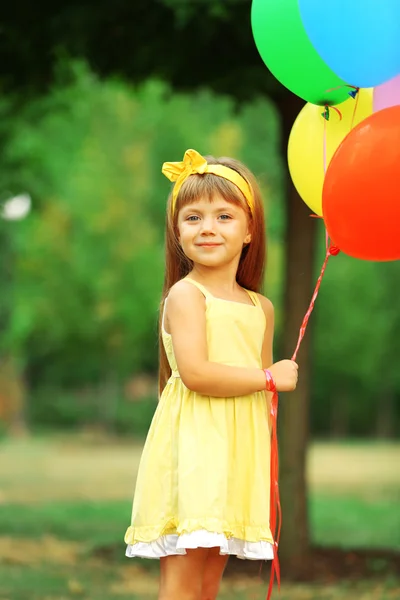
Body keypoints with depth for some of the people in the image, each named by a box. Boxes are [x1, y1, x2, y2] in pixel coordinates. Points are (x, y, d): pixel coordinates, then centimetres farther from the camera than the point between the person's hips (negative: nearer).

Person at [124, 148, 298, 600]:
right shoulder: (185, 295, -6)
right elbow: (195, 374, -20)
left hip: (239, 454, 6)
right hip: (193, 447, -6)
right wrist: (269, 377, -10)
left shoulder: (261, 308, 14)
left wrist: (270, 475, 17)